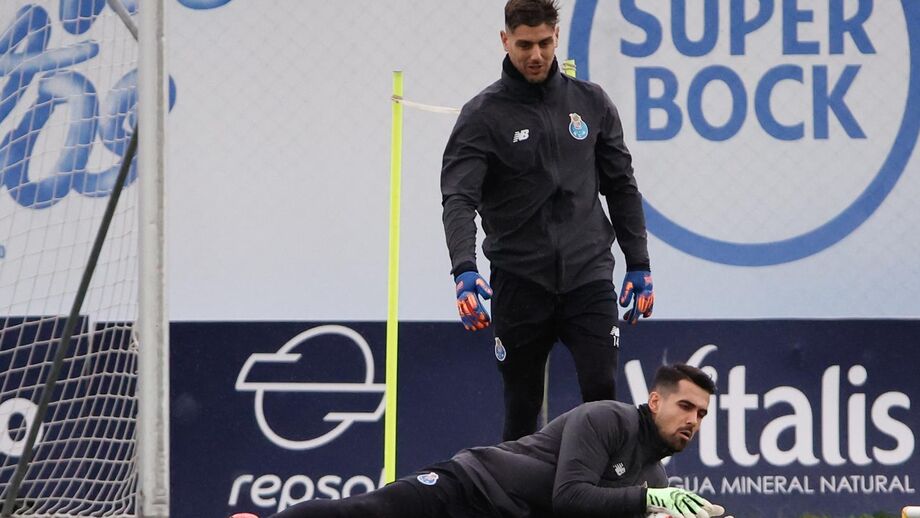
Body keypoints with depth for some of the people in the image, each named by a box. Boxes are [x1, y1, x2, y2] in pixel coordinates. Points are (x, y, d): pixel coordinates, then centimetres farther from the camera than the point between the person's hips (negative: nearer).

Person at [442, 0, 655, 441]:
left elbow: (621, 188, 14)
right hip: (520, 284, -1)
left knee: (601, 392, -11)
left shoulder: (591, 103, 8)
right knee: (522, 407, 6)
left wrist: (639, 265, 9)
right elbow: (459, 198, -14)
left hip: (589, 277, 1)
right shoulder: (484, 115, -3)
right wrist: (464, 269, -30)